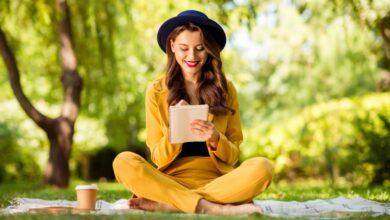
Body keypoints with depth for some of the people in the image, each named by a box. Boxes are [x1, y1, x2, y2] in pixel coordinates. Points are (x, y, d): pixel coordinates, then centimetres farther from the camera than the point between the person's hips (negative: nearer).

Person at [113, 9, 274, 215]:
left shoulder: (225, 90, 7)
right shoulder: (156, 92, 5)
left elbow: (233, 157, 7)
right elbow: (158, 159, 4)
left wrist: (215, 139, -14)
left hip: (218, 182, 1)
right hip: (171, 181, -1)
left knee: (262, 167, -29)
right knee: (123, 162, -28)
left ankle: (163, 203, -26)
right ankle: (209, 208, -29)